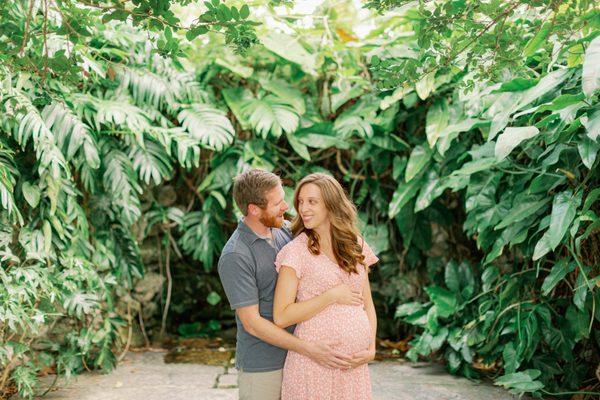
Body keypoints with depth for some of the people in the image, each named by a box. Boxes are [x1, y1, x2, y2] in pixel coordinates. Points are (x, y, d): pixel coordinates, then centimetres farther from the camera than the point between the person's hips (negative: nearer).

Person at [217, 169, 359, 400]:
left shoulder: (285, 230, 3)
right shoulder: (235, 257, -19)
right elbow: (252, 323, -19)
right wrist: (309, 350, -22)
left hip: (296, 359, 6)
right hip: (262, 369, -6)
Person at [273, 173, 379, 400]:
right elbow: (281, 317, -12)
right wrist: (331, 296, -14)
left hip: (355, 365, 4)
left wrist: (371, 348, -1)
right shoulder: (295, 251, -7)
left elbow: (367, 304, 13)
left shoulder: (356, 245, 8)